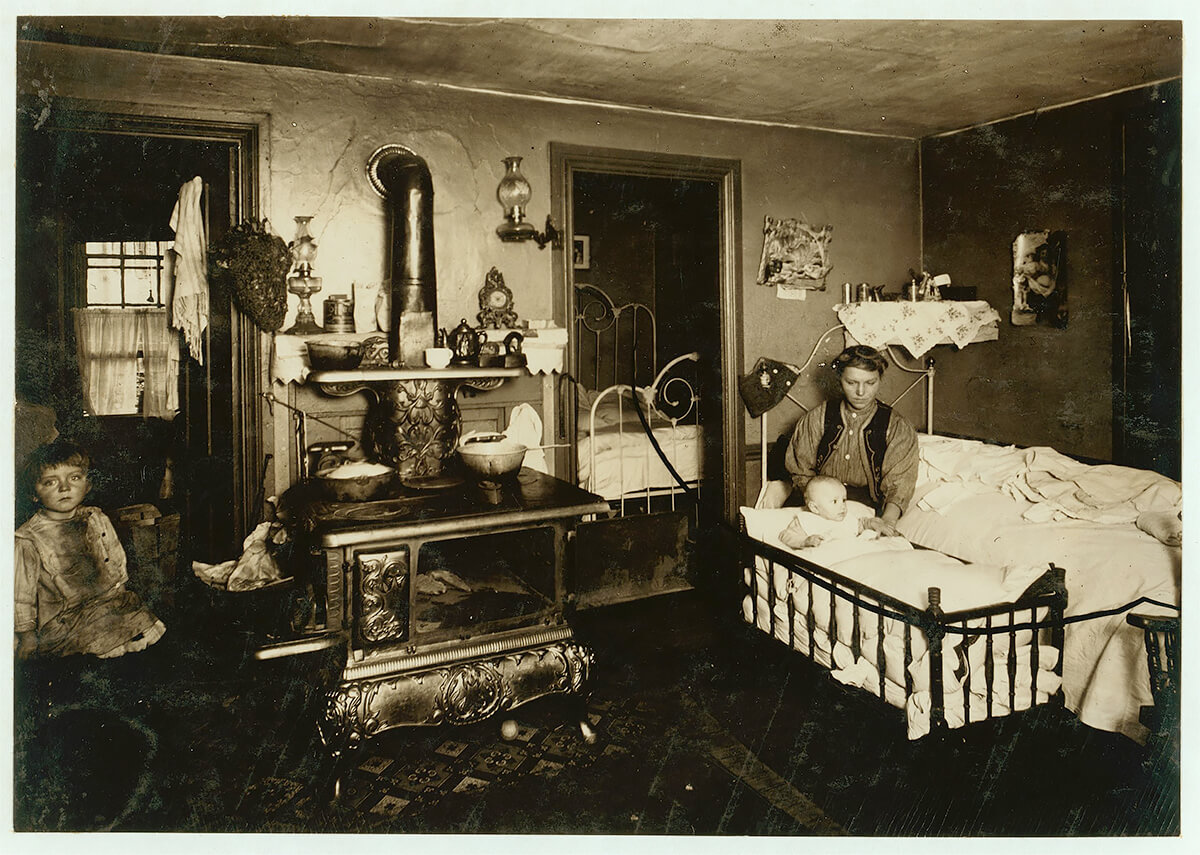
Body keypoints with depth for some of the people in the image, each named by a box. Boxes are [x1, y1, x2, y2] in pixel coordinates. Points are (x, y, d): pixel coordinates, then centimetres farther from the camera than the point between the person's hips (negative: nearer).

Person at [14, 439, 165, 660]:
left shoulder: (97, 520, 4)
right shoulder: (28, 540, -9)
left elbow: (118, 564, 16)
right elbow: (22, 593, -2)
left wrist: (120, 596, 16)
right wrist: (27, 636, -1)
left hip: (111, 603, 4)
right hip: (63, 620, -4)